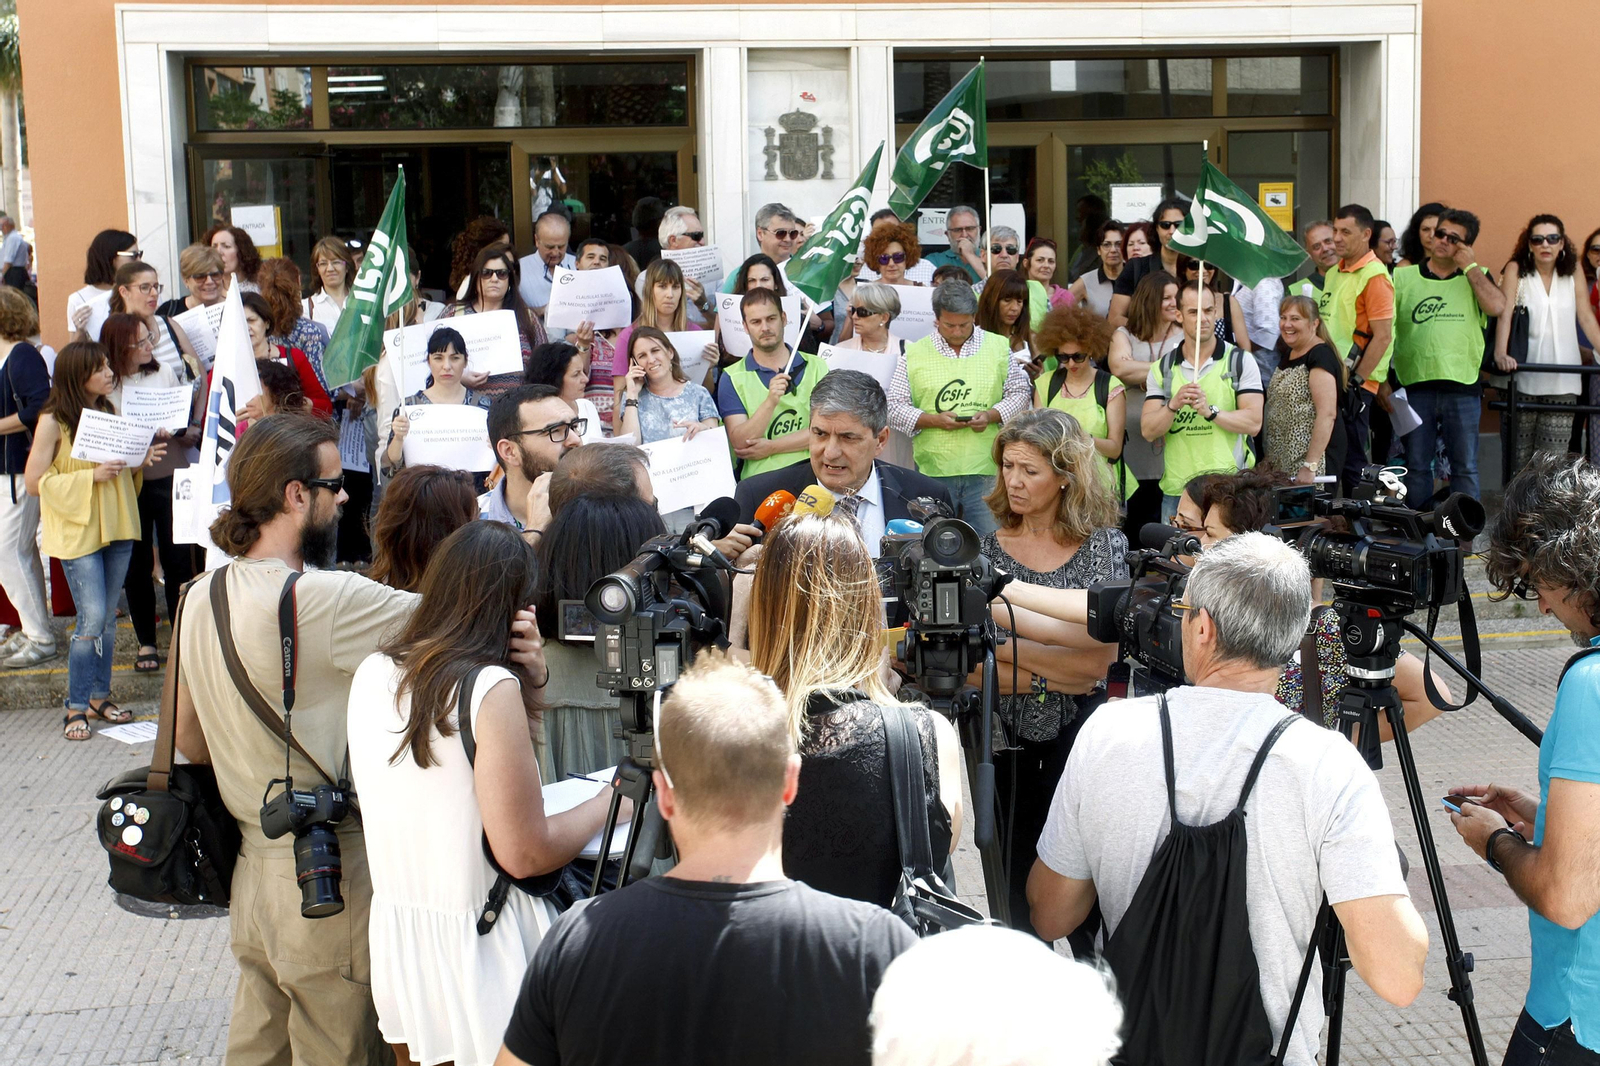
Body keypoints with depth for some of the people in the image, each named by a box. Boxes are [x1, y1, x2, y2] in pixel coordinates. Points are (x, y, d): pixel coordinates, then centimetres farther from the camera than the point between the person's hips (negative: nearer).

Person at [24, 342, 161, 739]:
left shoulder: (109, 414, 9)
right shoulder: (53, 422, -11)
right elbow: (36, 483, -12)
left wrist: (140, 461, 0)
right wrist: (92, 476, -20)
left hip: (117, 529, 6)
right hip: (77, 532, -6)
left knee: (108, 618, 10)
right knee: (92, 619, -11)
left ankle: (99, 697, 21)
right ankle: (76, 707, 0)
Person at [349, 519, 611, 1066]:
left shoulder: (372, 672, 2)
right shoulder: (492, 687, -19)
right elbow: (525, 853, -19)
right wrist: (608, 802, -3)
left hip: (394, 934, 7)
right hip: (479, 947, -7)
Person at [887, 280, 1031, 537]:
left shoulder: (998, 347, 10)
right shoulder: (915, 354, 6)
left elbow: (1021, 393, 12)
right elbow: (894, 407, 5)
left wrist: (992, 415, -7)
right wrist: (933, 420, -11)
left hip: (987, 469, 0)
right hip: (933, 469, 0)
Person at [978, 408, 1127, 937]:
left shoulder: (1104, 546, 1)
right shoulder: (984, 549, 4)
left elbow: (1097, 659, -10)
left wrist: (1002, 645, -13)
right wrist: (1051, 677, -14)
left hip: (1079, 735, -1)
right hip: (1008, 743, 1)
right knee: (1018, 889, 4)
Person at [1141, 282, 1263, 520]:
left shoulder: (1240, 362, 3)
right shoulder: (1162, 369, 9)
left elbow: (1253, 423, -6)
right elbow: (1148, 431, 1)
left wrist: (1211, 411, -21)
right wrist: (1174, 404, -17)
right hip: (1176, 490, 2)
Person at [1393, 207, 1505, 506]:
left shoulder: (1477, 277, 11)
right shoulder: (1403, 277, 11)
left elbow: (1497, 306, -9)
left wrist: (1470, 266, -3)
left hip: (1462, 384, -1)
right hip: (1415, 384, 1)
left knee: (1465, 467, 2)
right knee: (1416, 466, 6)